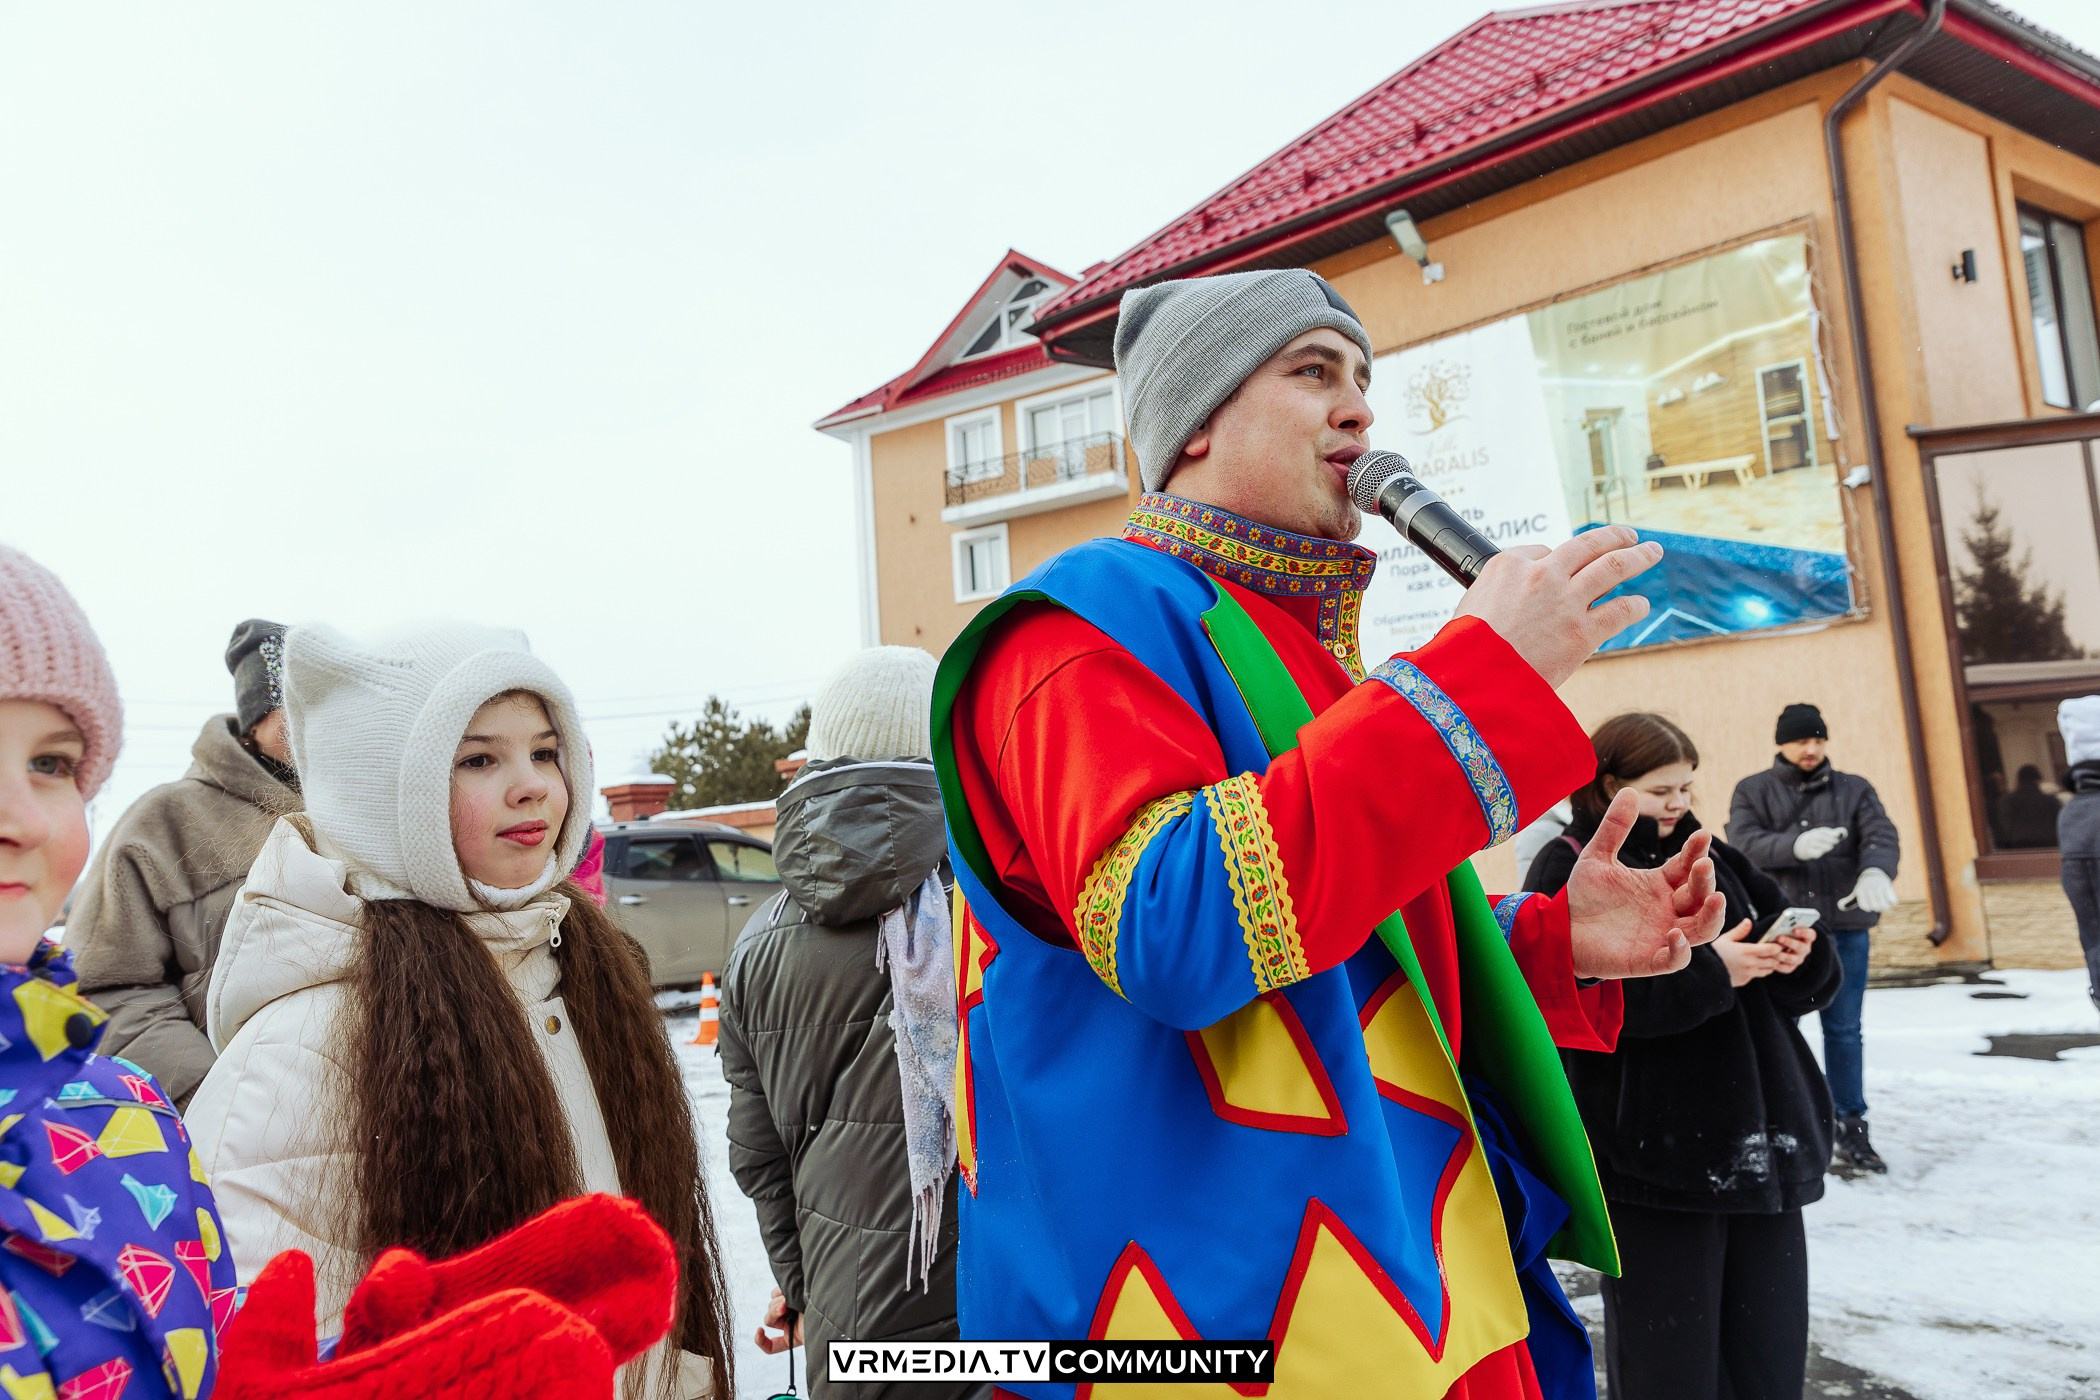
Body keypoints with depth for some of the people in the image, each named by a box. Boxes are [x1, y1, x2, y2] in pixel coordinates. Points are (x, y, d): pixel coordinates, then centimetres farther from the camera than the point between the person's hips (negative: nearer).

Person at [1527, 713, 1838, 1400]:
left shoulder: (1711, 856, 16)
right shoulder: (1569, 871, -3)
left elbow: (1806, 984, 17)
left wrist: (1799, 953, -5)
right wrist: (1706, 969, -19)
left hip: (1759, 1144, 6)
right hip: (1653, 1155, -6)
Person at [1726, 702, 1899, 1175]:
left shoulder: (1854, 790, 9)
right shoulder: (1752, 792, 5)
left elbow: (1882, 836, -7)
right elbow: (1743, 844, -10)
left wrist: (1875, 871, -31)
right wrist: (1796, 845, -30)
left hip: (1845, 929, 1)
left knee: (1844, 1030, 8)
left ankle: (1851, 1128, 18)